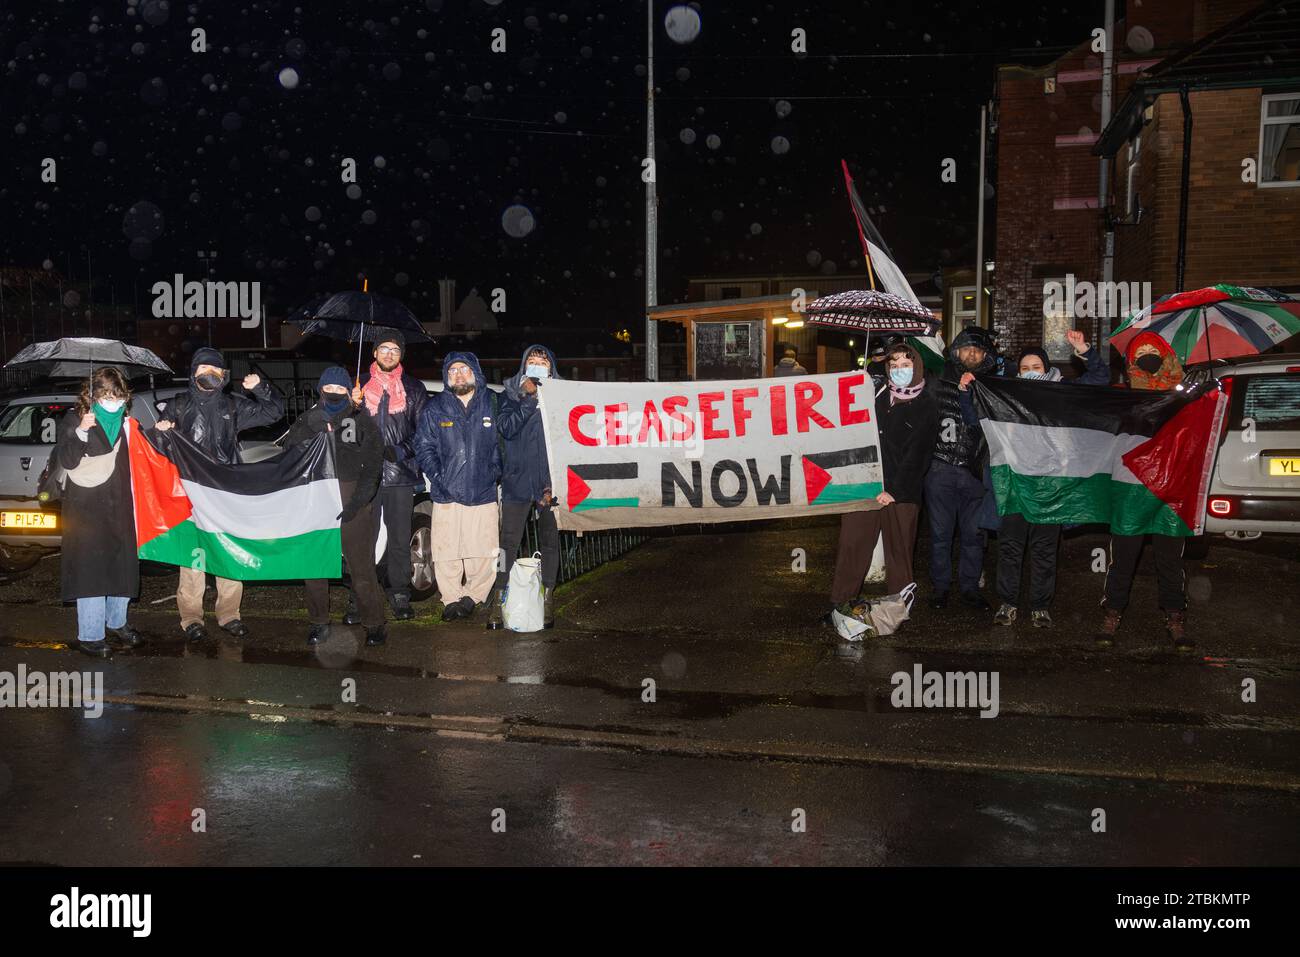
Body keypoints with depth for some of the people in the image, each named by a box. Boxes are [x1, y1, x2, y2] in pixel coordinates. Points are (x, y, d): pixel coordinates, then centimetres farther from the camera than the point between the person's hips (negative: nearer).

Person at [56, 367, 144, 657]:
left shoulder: (125, 421, 11)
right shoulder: (74, 420, -3)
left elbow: (134, 456, 22)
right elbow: (66, 461, -13)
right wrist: (80, 432, -25)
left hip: (119, 506, 5)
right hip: (86, 507, -5)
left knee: (123, 565, 9)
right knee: (90, 569, -8)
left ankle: (116, 623, 25)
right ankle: (90, 635, -4)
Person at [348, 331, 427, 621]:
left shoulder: (414, 388, 13)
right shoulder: (361, 385, 15)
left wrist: (400, 451, -4)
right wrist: (353, 406, -7)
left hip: (401, 474, 0)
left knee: (400, 540, 3)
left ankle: (400, 597, 12)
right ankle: (358, 601, 3)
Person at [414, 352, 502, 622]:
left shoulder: (492, 405, 7)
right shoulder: (434, 408, 7)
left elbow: (501, 444, 11)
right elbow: (424, 447, 5)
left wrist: (495, 473, -2)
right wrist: (438, 477, -8)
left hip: (483, 495, 0)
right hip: (446, 496, 0)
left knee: (484, 553, 0)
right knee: (446, 554, 1)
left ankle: (473, 596, 17)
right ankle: (452, 600, 14)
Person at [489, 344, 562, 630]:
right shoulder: (512, 394, 7)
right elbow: (507, 428, -9)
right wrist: (530, 399, -13)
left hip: (550, 481, 1)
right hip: (517, 481, -1)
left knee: (549, 541, 8)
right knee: (509, 542, -3)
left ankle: (547, 600, 17)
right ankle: (497, 600, 3)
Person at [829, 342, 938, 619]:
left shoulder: (926, 404, 0)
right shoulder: (879, 395, 11)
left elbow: (917, 453, -7)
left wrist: (894, 490, -14)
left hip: (902, 491, -3)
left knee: (899, 550, 2)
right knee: (852, 544, 0)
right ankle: (839, 604, 8)